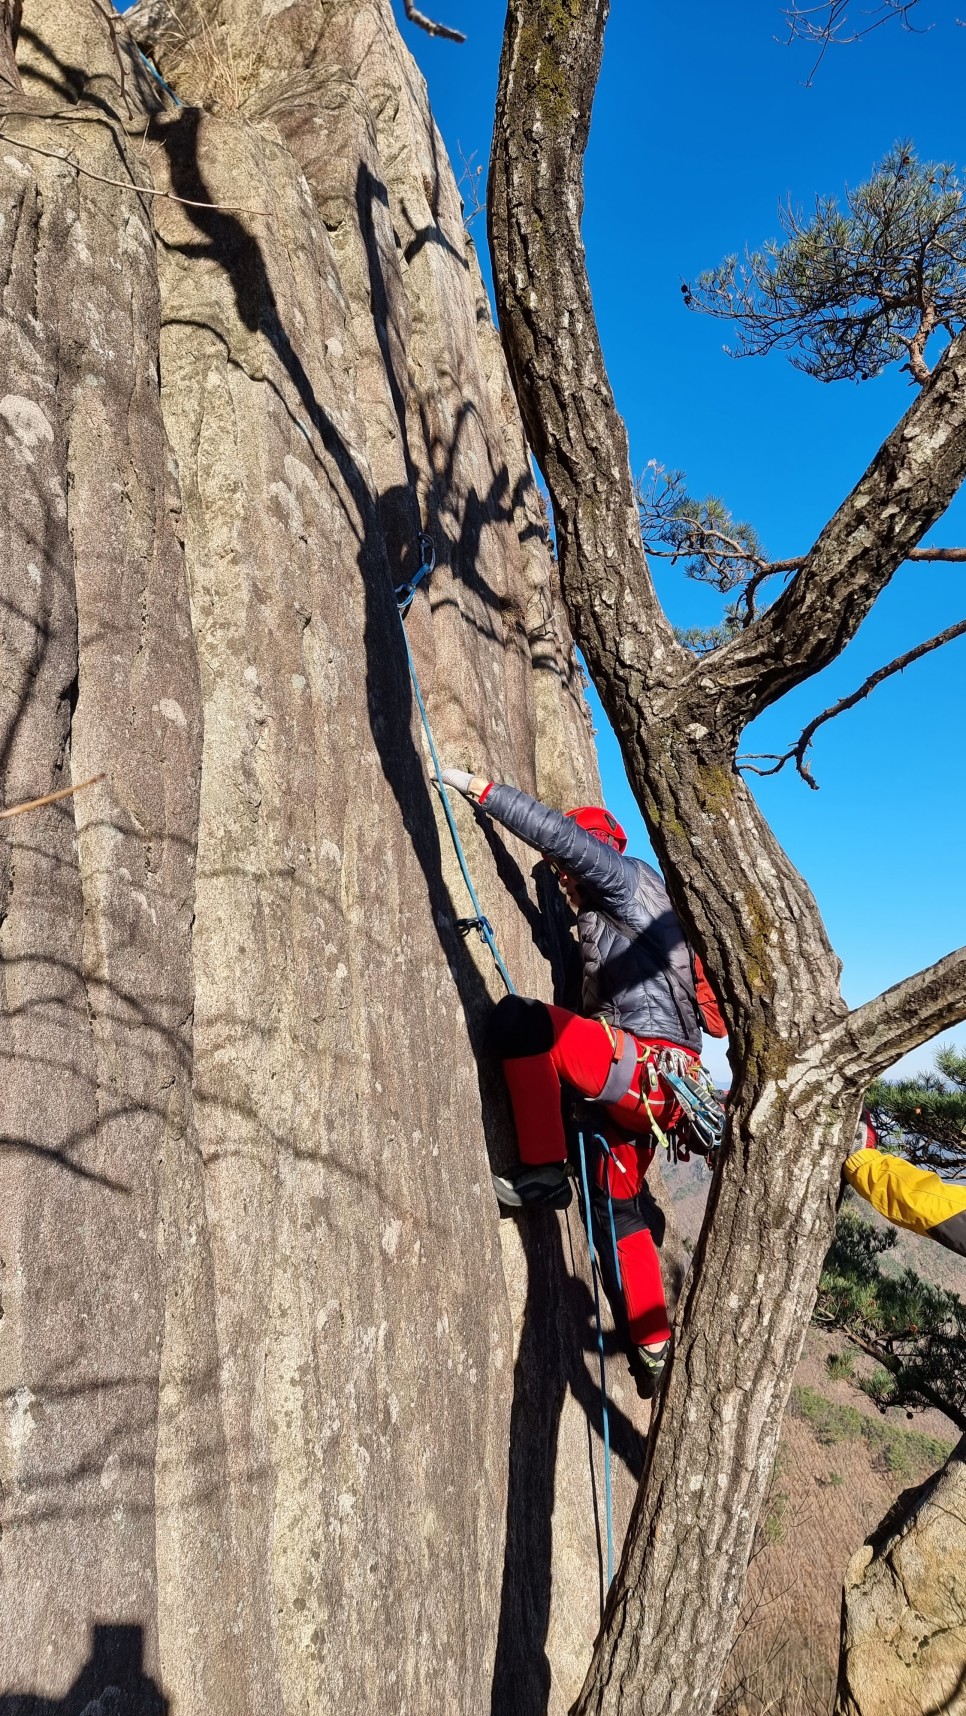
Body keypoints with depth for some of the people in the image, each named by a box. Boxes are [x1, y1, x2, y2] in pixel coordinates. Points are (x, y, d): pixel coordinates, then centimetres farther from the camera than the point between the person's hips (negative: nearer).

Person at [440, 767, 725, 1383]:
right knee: (618, 1208, 20)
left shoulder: (632, 879, -1)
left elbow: (561, 833, -15)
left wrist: (477, 787, -11)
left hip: (652, 1073, -11)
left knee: (518, 1017, -26)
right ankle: (655, 1343, 32)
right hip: (640, 1086, 11)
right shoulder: (604, 921, 26)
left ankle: (544, 1172, -17)